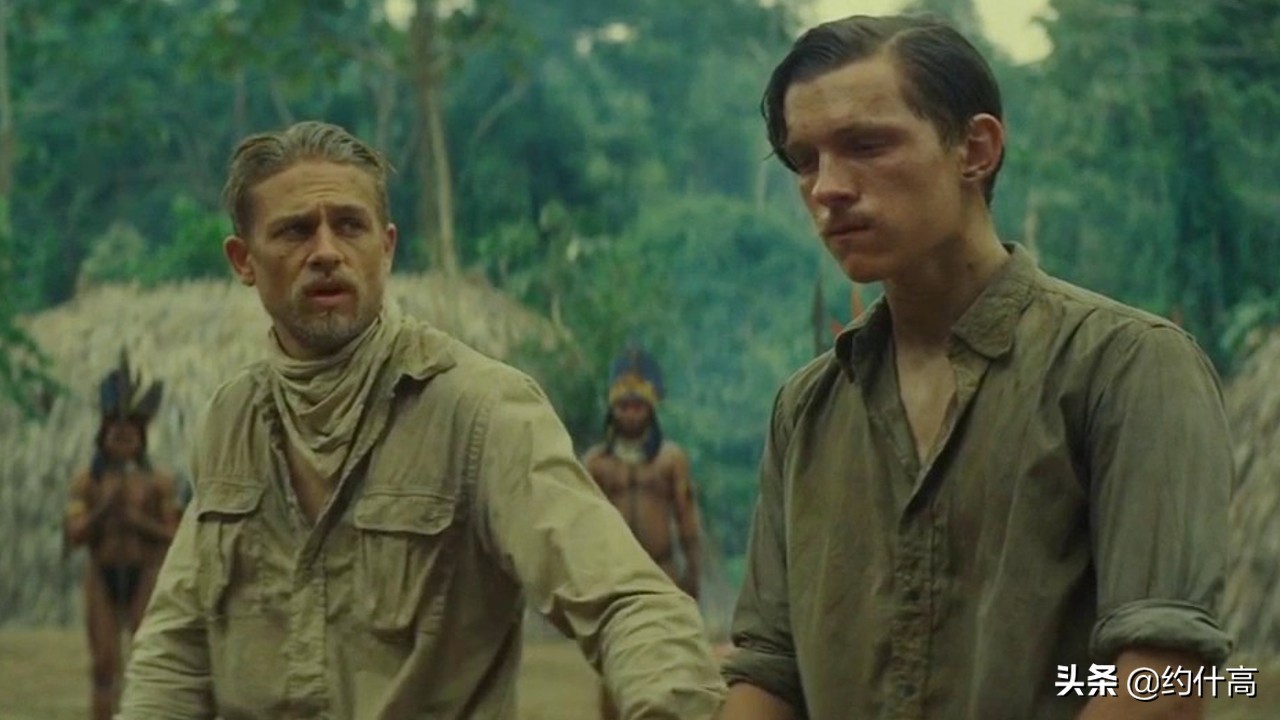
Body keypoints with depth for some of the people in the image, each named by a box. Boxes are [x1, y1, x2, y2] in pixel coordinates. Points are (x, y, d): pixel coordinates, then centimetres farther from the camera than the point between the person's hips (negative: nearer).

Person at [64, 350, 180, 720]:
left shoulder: (159, 481, -1)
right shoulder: (86, 481, 2)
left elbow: (174, 535, -2)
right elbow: (74, 535, -4)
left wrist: (139, 521, -17)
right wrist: (105, 508, -18)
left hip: (145, 578, -1)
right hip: (103, 578, 2)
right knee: (104, 668, 2)